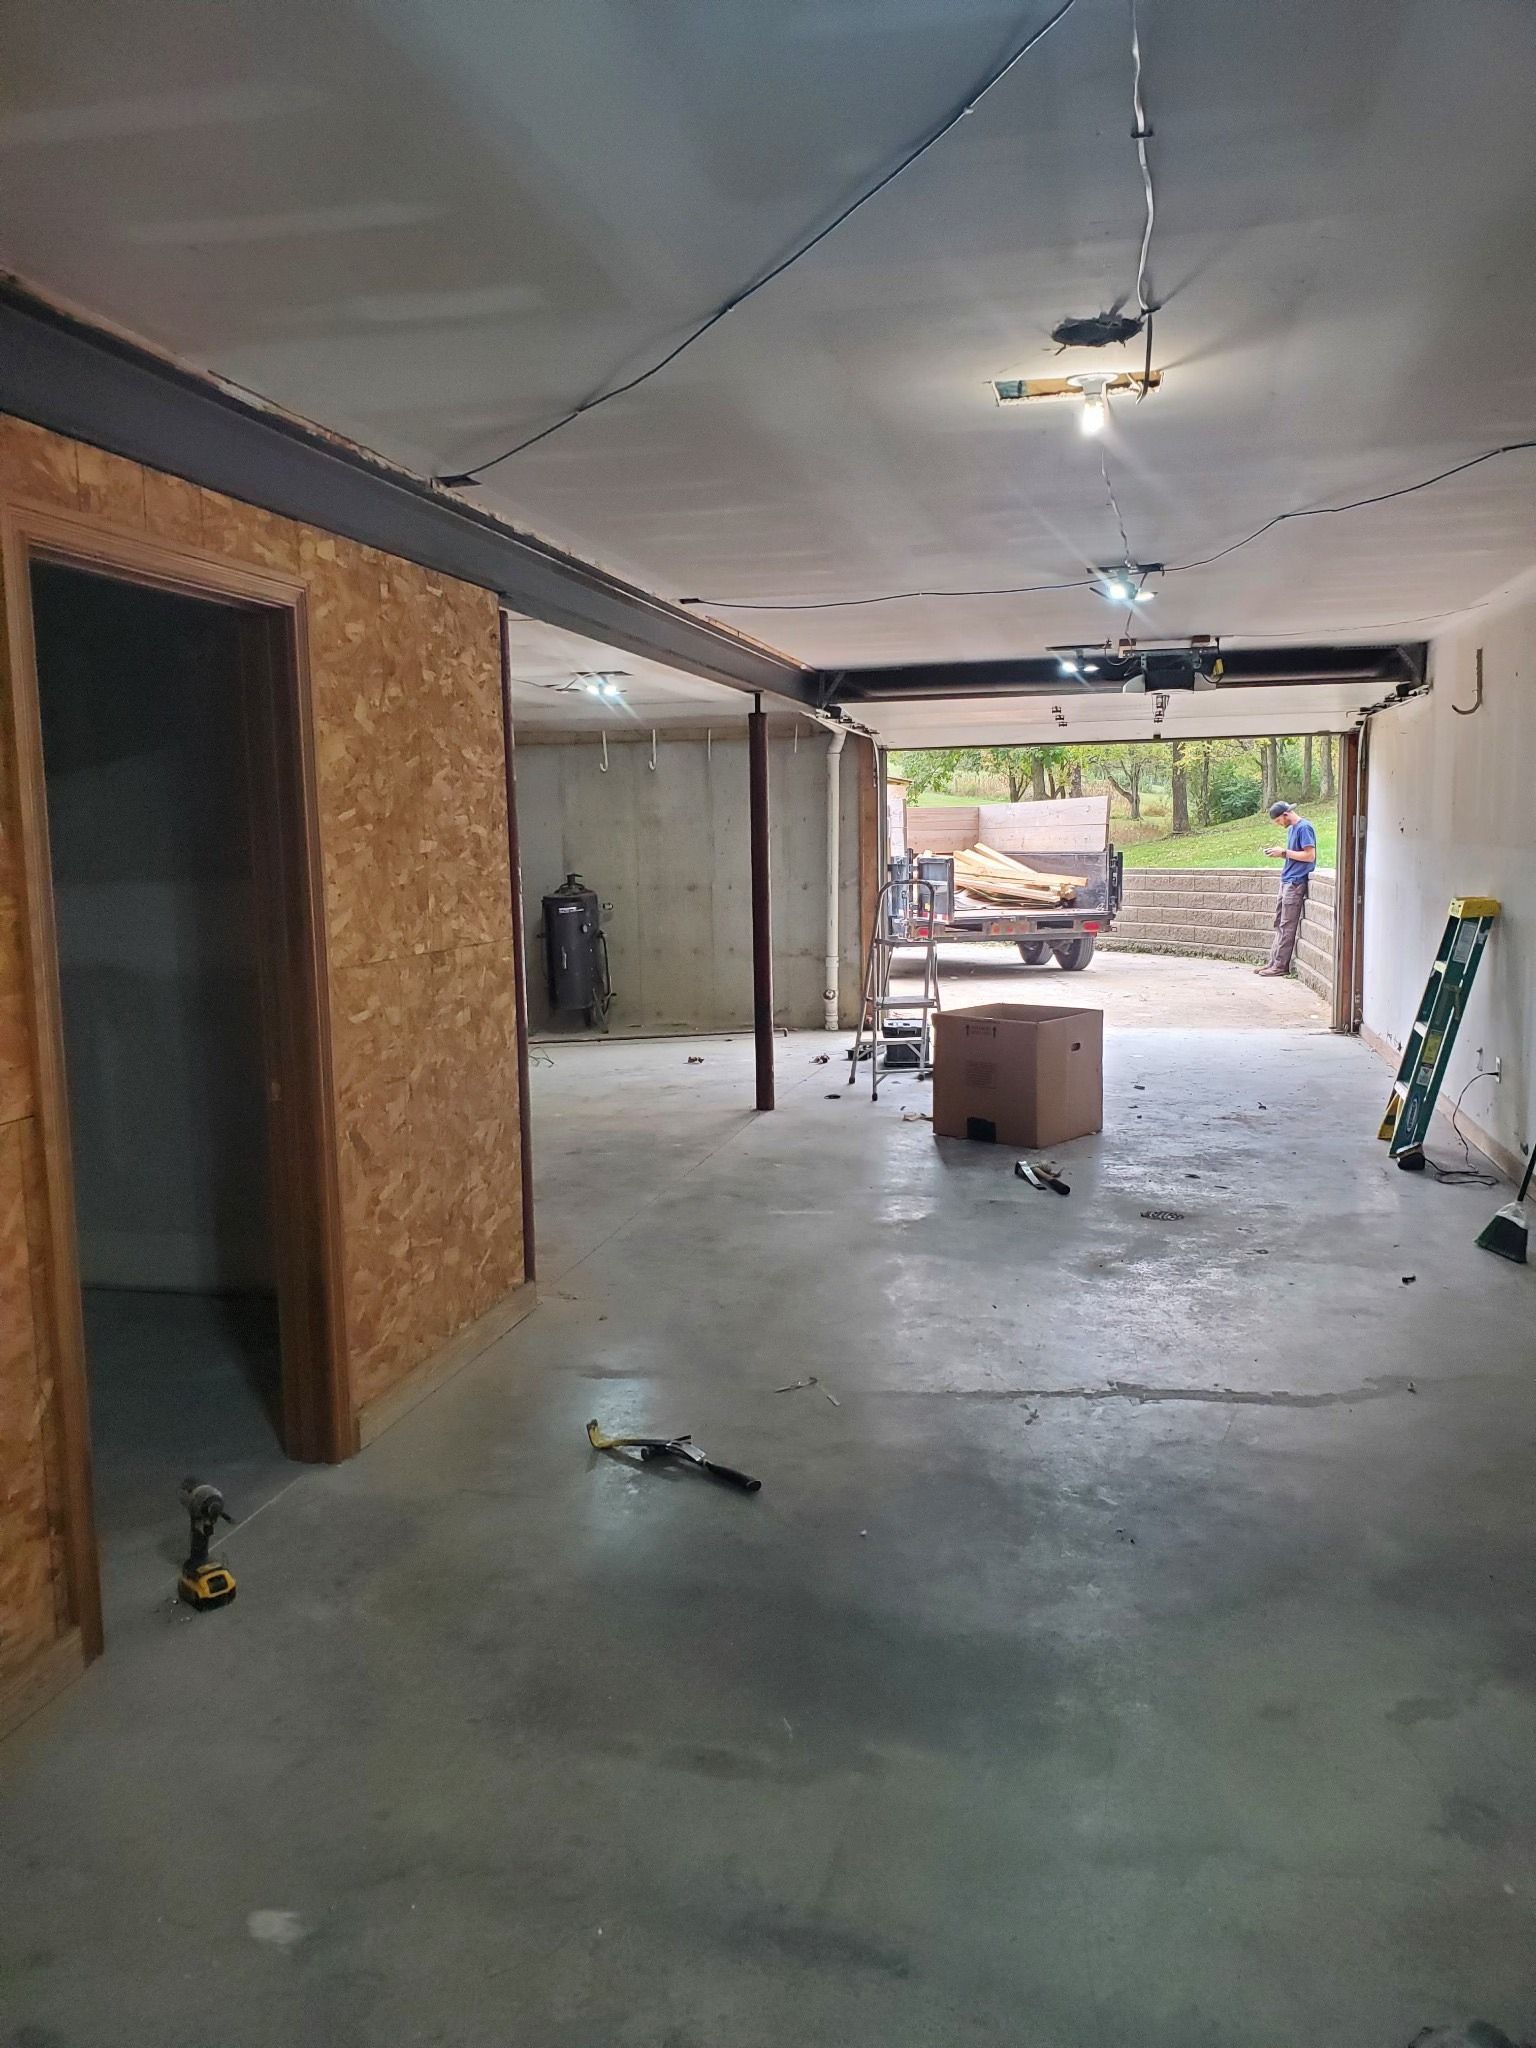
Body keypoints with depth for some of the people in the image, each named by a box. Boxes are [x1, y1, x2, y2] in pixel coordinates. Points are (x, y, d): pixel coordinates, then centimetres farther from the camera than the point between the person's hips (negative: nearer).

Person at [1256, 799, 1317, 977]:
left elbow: (1310, 855, -18)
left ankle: (1281, 965, -2)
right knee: (1279, 923, 10)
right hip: (1287, 881, 10)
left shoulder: (1304, 827, -13)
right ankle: (1273, 962, 13)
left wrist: (1284, 852, -14)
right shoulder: (1291, 829, 16)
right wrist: (1278, 853, 3)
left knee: (1287, 926, -5)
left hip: (1296, 882, -10)